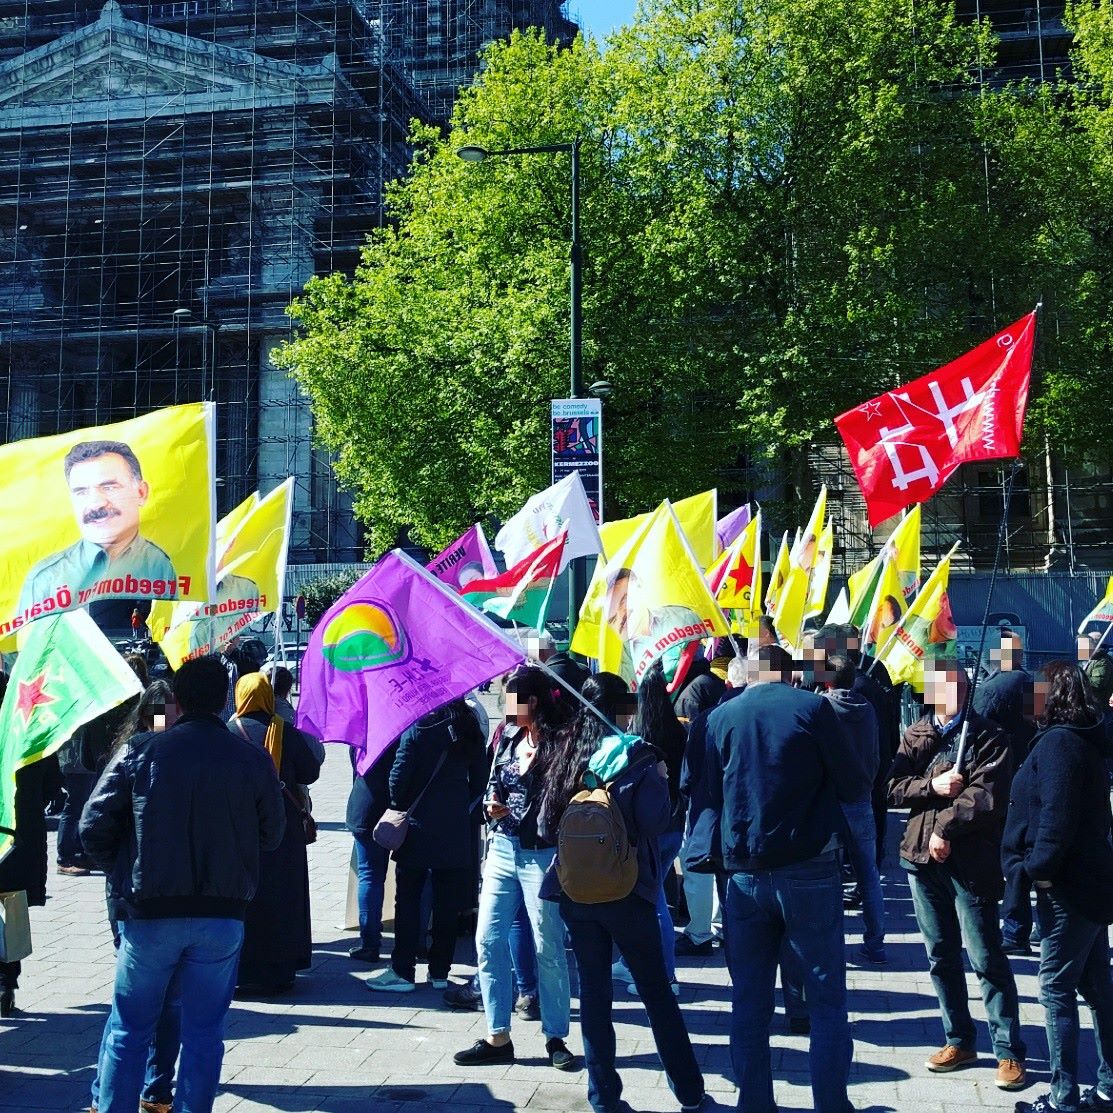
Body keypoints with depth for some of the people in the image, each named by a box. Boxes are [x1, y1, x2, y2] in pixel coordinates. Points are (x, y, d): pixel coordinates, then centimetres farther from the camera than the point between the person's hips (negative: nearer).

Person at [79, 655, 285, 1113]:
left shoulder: (140, 752, -6)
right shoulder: (254, 760, -3)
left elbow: (93, 827, -3)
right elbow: (271, 835, 6)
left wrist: (123, 876, 13)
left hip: (149, 912, -1)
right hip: (223, 915, 1)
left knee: (129, 1027, 14)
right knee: (204, 1031, 12)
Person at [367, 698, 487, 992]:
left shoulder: (417, 726, -10)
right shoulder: (470, 729, 4)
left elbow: (399, 775, -11)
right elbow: (480, 780, 8)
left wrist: (398, 808, 4)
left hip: (418, 826, -4)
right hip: (456, 829, 4)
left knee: (408, 899, 4)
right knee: (447, 903, 9)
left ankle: (403, 971, 6)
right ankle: (440, 971, 15)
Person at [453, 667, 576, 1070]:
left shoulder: (559, 743, -12)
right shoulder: (509, 736, 8)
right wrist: (491, 804, -1)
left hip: (542, 854, -7)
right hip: (503, 848, 7)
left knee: (547, 947, 4)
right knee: (488, 940, 5)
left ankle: (555, 1037, 17)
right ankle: (497, 1037, 15)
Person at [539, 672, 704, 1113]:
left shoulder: (567, 753, 3)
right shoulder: (635, 755, -10)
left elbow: (547, 824, 7)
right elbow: (656, 820, -18)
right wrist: (660, 778, -2)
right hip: (625, 890, -3)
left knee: (593, 991, 11)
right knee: (656, 991, 9)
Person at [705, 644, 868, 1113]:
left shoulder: (720, 717, 1)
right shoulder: (811, 708, -7)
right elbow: (855, 786, -3)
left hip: (744, 875, 3)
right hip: (809, 871, -2)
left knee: (749, 1003, 12)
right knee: (827, 999, 8)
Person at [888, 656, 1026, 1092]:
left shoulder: (987, 736, -1)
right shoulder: (915, 734, 11)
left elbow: (987, 793, -13)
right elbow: (894, 788, 2)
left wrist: (946, 828, -17)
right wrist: (933, 785, -14)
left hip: (971, 860, -4)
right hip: (922, 858, 5)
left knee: (986, 958, -3)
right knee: (940, 956, 12)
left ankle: (1009, 1051, 8)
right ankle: (959, 1040, 25)